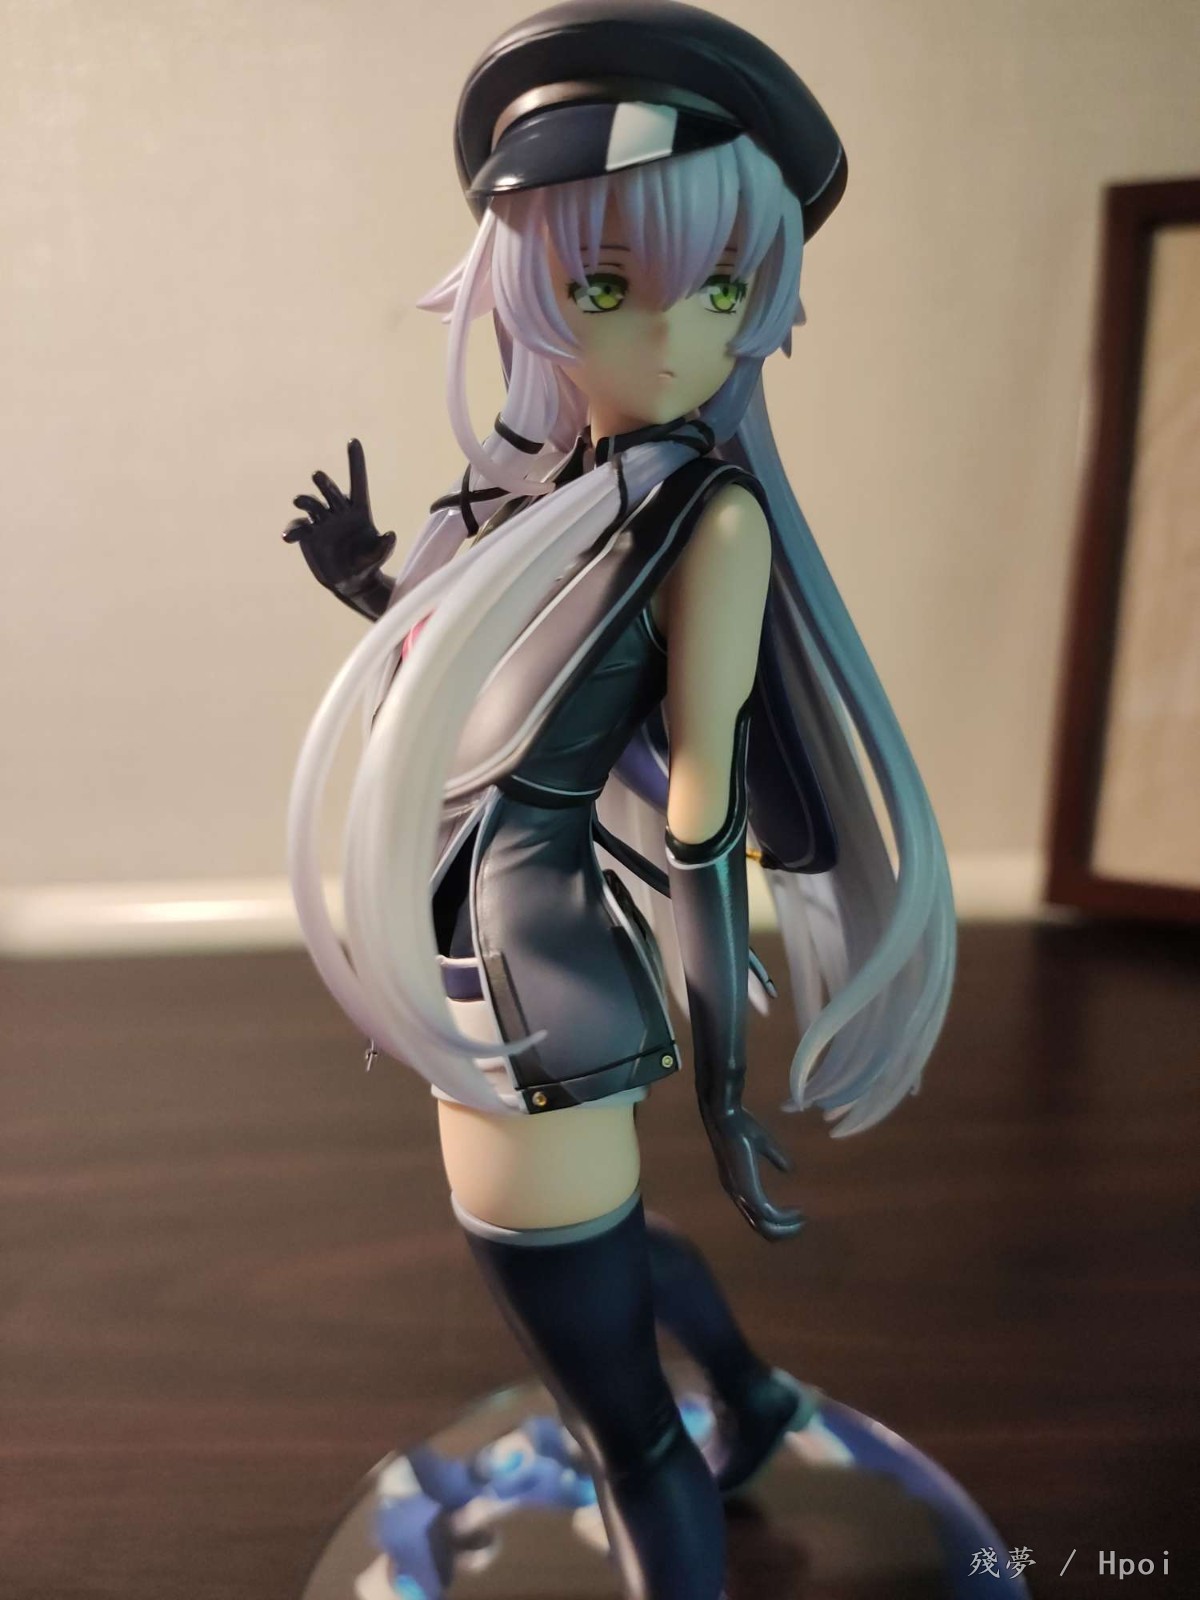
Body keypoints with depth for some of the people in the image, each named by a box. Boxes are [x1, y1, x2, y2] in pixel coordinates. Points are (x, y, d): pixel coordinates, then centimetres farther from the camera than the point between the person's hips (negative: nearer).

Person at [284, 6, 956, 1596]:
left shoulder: (710, 512, -17)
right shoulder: (535, 480, 4)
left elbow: (703, 800, -17)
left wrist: (724, 1060, -13)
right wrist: (371, 587, 6)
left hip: (556, 953, -9)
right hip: (485, 930, 9)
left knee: (619, 1429, 3)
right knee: (599, 1242, 31)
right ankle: (752, 1397, 60)